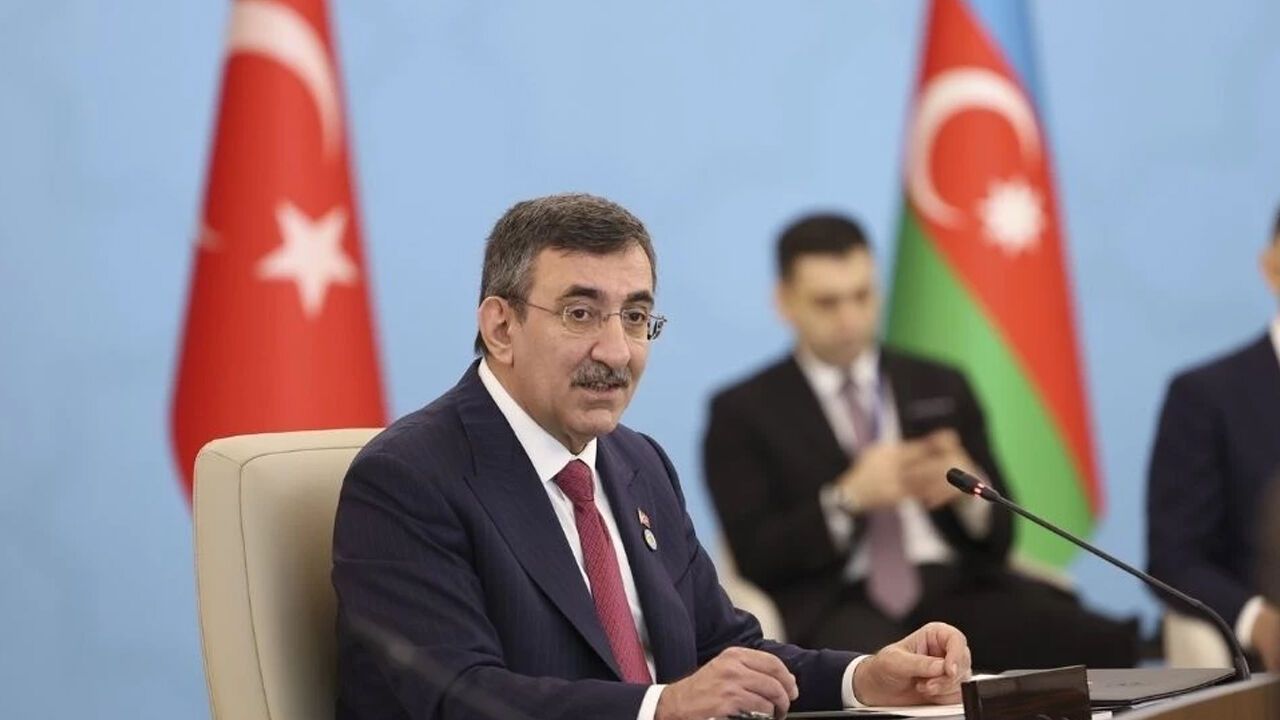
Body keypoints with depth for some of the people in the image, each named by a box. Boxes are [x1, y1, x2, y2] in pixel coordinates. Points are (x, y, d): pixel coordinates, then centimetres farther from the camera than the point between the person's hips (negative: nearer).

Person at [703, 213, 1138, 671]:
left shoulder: (941, 388, 20)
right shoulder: (743, 413, 11)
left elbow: (999, 539, 18)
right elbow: (754, 556, 0)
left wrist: (970, 490, -5)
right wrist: (849, 497, -13)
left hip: (955, 591, 4)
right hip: (839, 610, -4)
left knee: (1105, 647, -26)